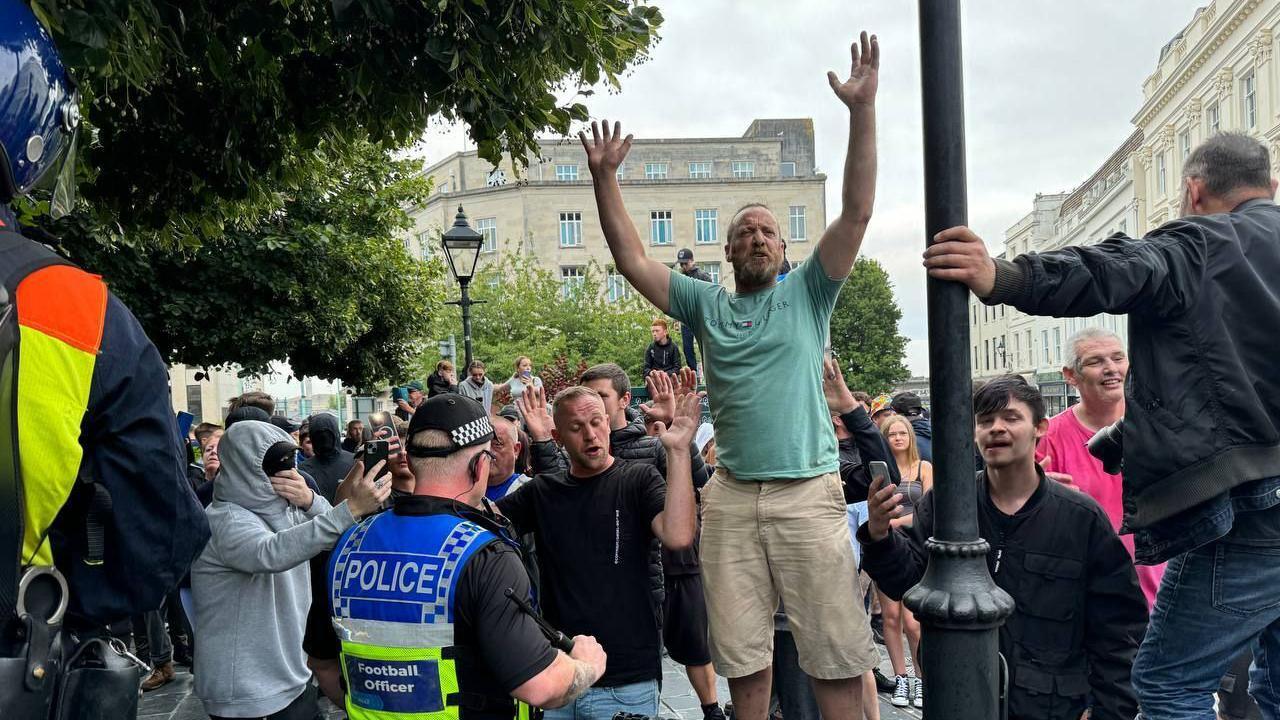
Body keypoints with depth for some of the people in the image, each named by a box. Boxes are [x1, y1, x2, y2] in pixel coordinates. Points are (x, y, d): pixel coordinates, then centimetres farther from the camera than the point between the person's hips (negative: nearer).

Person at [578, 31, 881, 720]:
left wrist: (862, 109, -13)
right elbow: (632, 261, 6)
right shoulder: (706, 304, 10)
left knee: (837, 658, 4)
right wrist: (605, 176, 0)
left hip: (808, 493, -2)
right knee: (744, 659, 12)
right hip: (732, 496, 2)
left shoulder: (807, 294, 5)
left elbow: (856, 212, -5)